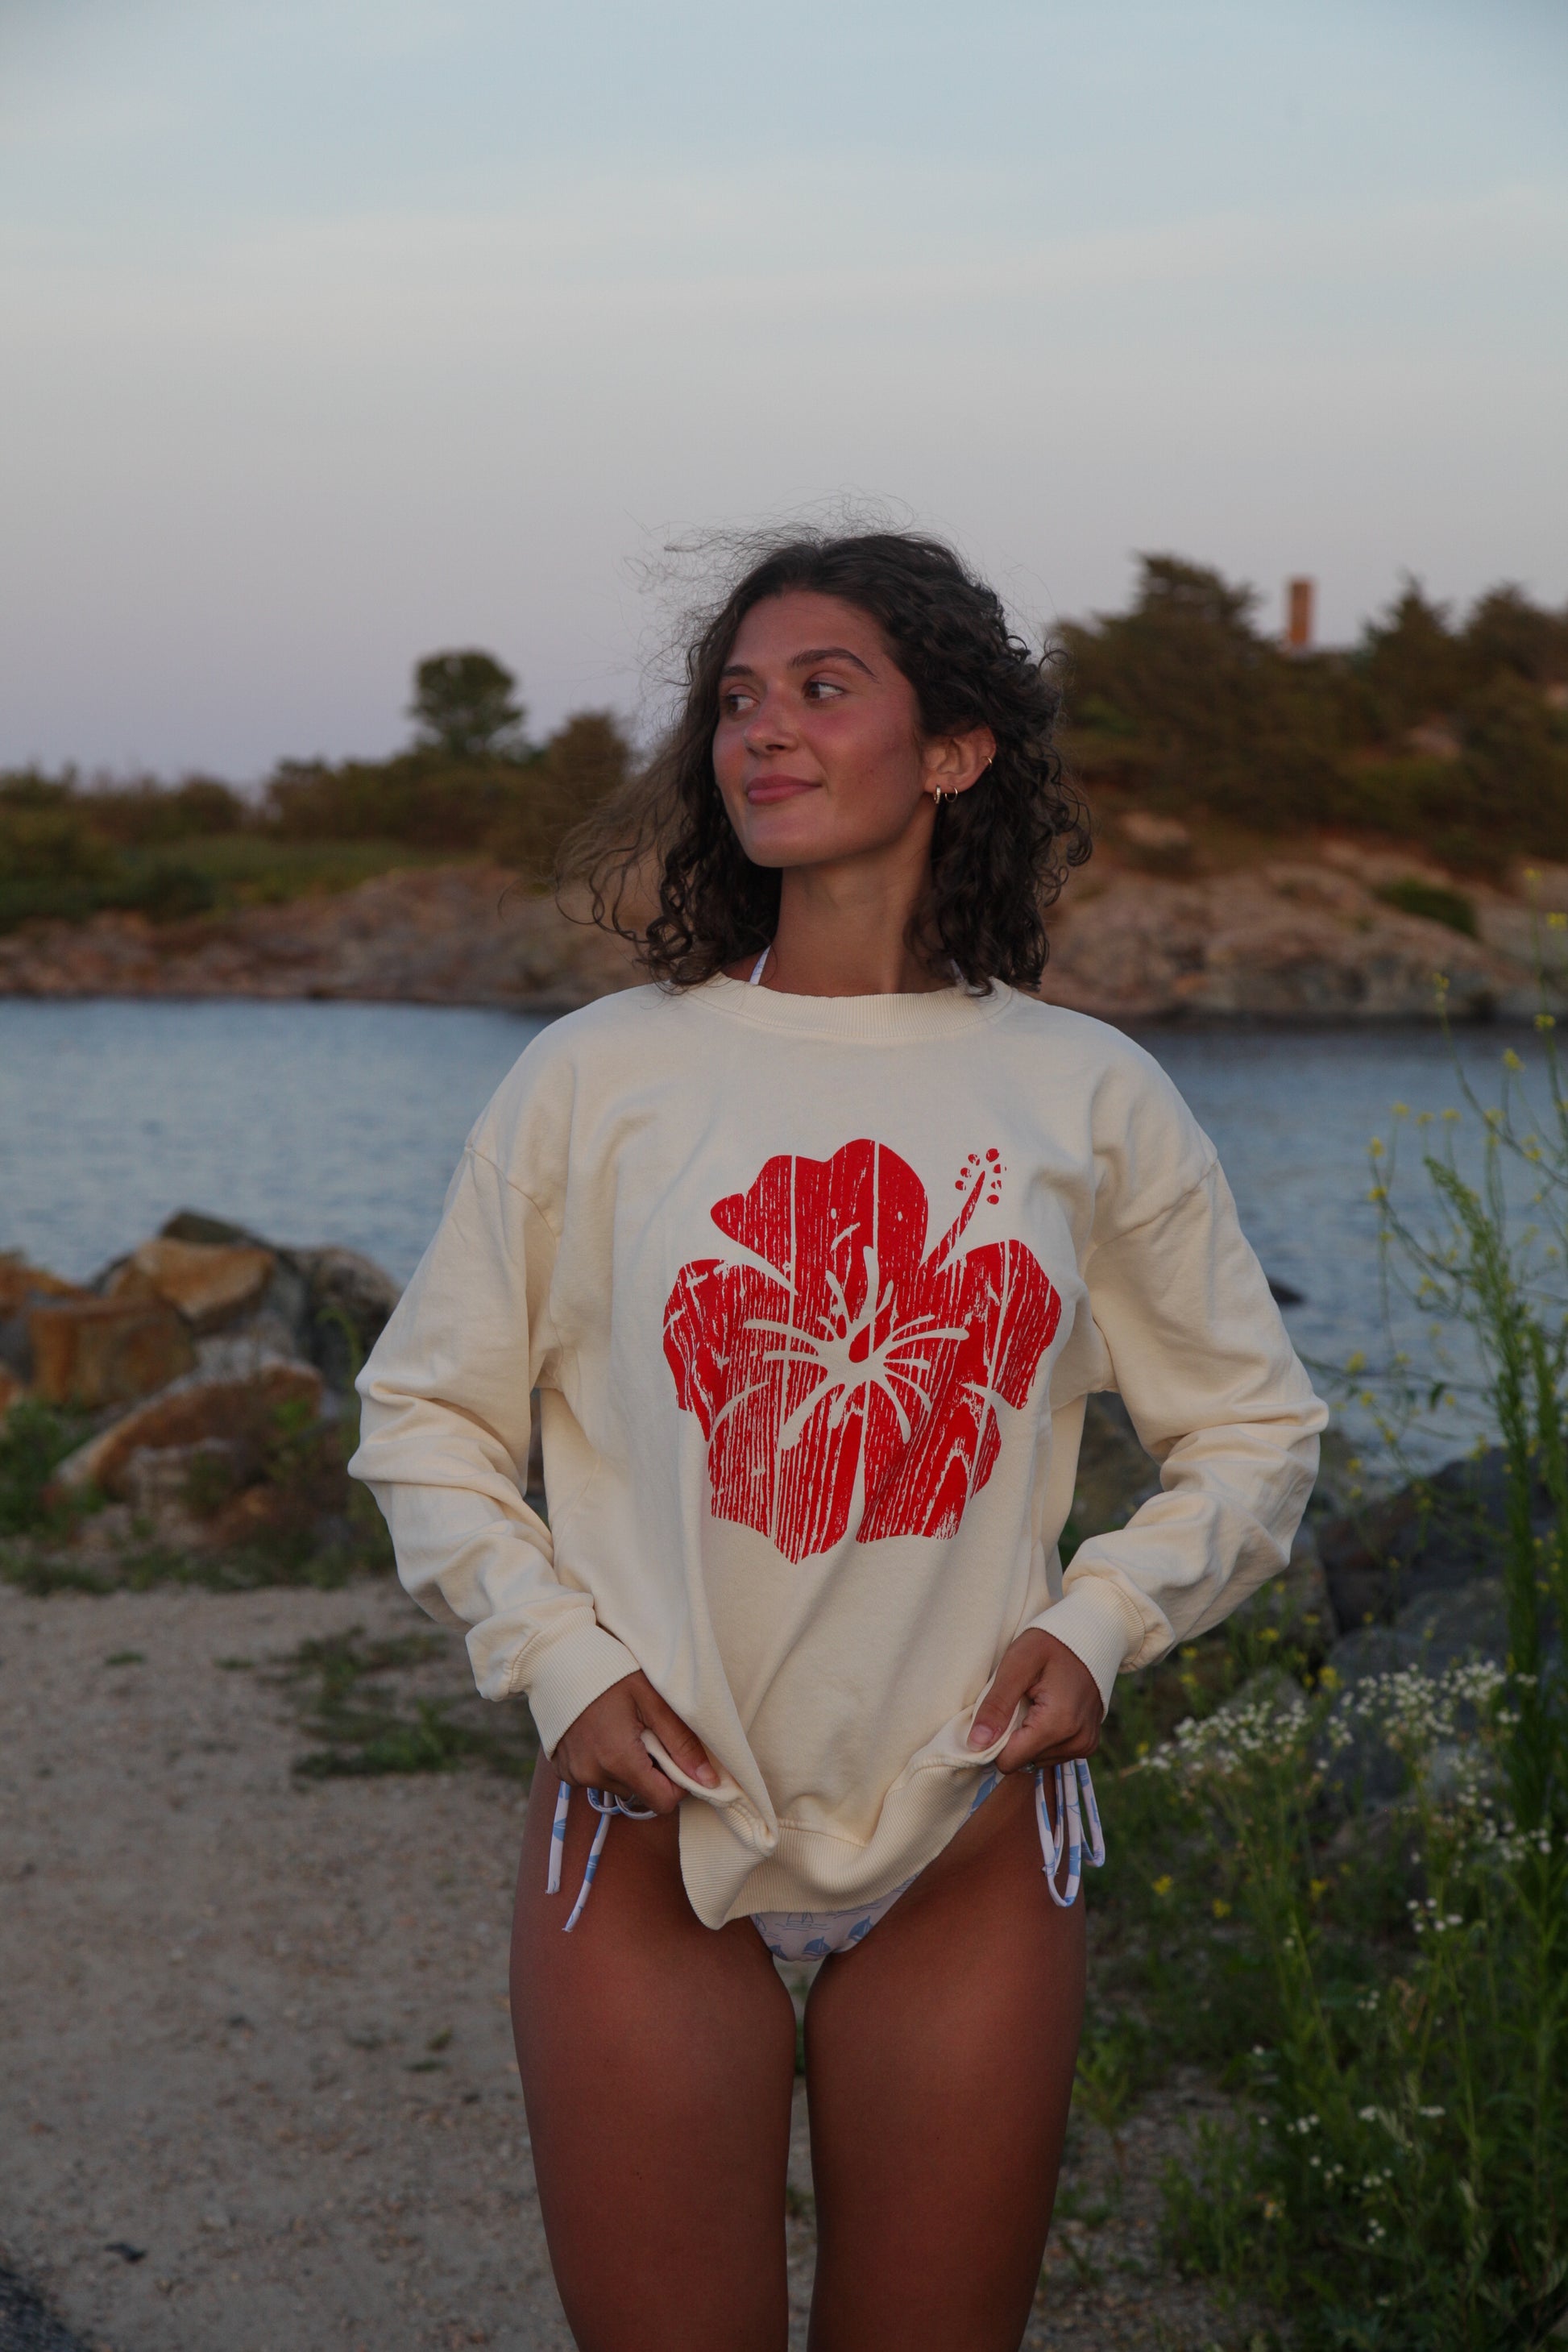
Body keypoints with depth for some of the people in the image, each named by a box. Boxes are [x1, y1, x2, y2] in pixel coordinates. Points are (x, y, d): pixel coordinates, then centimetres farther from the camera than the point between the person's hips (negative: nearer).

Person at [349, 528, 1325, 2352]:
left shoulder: (1091, 1099, 2)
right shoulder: (596, 1076, -3)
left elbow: (1254, 1430, 13)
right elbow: (424, 1410, 7)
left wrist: (1099, 1624, -3)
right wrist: (556, 1659, -6)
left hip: (969, 1838, 1)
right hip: (648, 1820, -1)